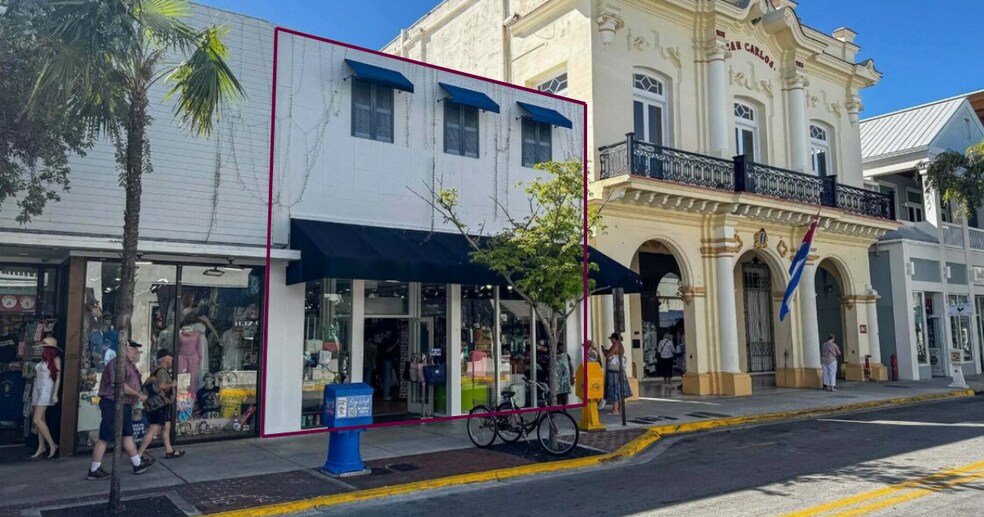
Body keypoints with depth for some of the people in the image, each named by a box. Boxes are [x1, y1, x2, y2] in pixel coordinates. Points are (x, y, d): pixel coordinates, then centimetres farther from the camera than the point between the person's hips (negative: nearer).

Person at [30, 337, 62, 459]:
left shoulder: (55, 359, -6)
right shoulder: (43, 359, 15)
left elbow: (58, 377, -10)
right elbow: (37, 376, 17)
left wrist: (55, 394, -17)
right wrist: (33, 394, 16)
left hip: (46, 389, -7)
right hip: (37, 389, 7)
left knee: (37, 419, -13)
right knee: (40, 419, 7)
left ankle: (52, 445, -7)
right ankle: (41, 447, 11)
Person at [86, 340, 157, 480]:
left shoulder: (130, 364, 15)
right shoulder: (118, 363, -17)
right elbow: (119, 385, -24)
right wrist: (139, 395, -17)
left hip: (125, 405, 10)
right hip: (113, 405, -10)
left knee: (128, 435, 14)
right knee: (105, 438, -2)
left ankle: (138, 464, 20)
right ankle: (94, 470, 7)